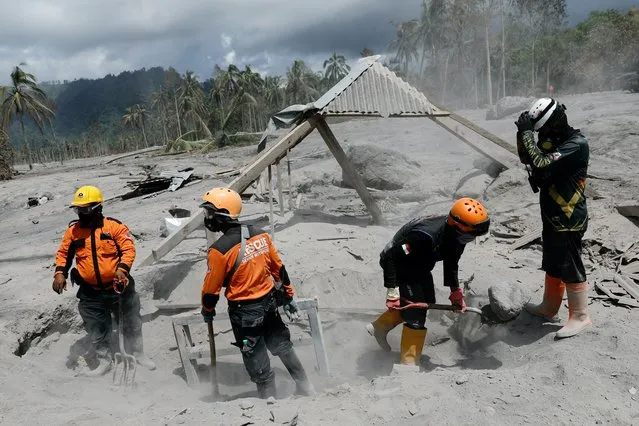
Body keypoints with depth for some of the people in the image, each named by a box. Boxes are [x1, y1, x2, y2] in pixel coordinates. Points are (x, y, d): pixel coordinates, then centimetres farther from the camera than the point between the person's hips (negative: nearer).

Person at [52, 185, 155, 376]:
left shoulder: (114, 226, -11)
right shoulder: (73, 230, 0)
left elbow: (128, 249, -14)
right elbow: (63, 253, 10)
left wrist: (122, 268, -28)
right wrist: (60, 273, -5)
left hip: (118, 287, -2)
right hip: (90, 293, 2)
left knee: (131, 323, 14)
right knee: (96, 330, 12)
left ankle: (138, 353, 35)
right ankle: (104, 360, 32)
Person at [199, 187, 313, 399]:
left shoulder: (220, 249, -23)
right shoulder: (261, 235, -5)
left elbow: (211, 286, -12)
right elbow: (279, 269, 4)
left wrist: (207, 310, 7)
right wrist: (288, 296, 15)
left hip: (245, 312, -6)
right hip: (269, 301, 6)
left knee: (257, 360, 12)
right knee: (282, 345, 24)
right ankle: (305, 387, 37)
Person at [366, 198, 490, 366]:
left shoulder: (456, 235, -13)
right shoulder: (426, 236, -40)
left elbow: (451, 264, 7)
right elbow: (390, 257, -34)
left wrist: (455, 291, 5)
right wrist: (392, 290, -32)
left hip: (420, 267, 9)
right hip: (399, 265, -9)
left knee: (427, 302, 22)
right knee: (416, 315, -10)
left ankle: (379, 326, 34)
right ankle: (409, 363, 6)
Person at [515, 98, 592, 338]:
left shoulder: (577, 144, -22)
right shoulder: (553, 140, 6)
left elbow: (542, 164, -31)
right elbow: (526, 158, 14)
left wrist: (527, 133, -24)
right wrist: (523, 133, -3)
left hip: (569, 220, -10)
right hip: (552, 217, 10)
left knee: (570, 269, 0)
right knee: (552, 265, 19)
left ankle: (580, 316, 13)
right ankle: (549, 307, 33)